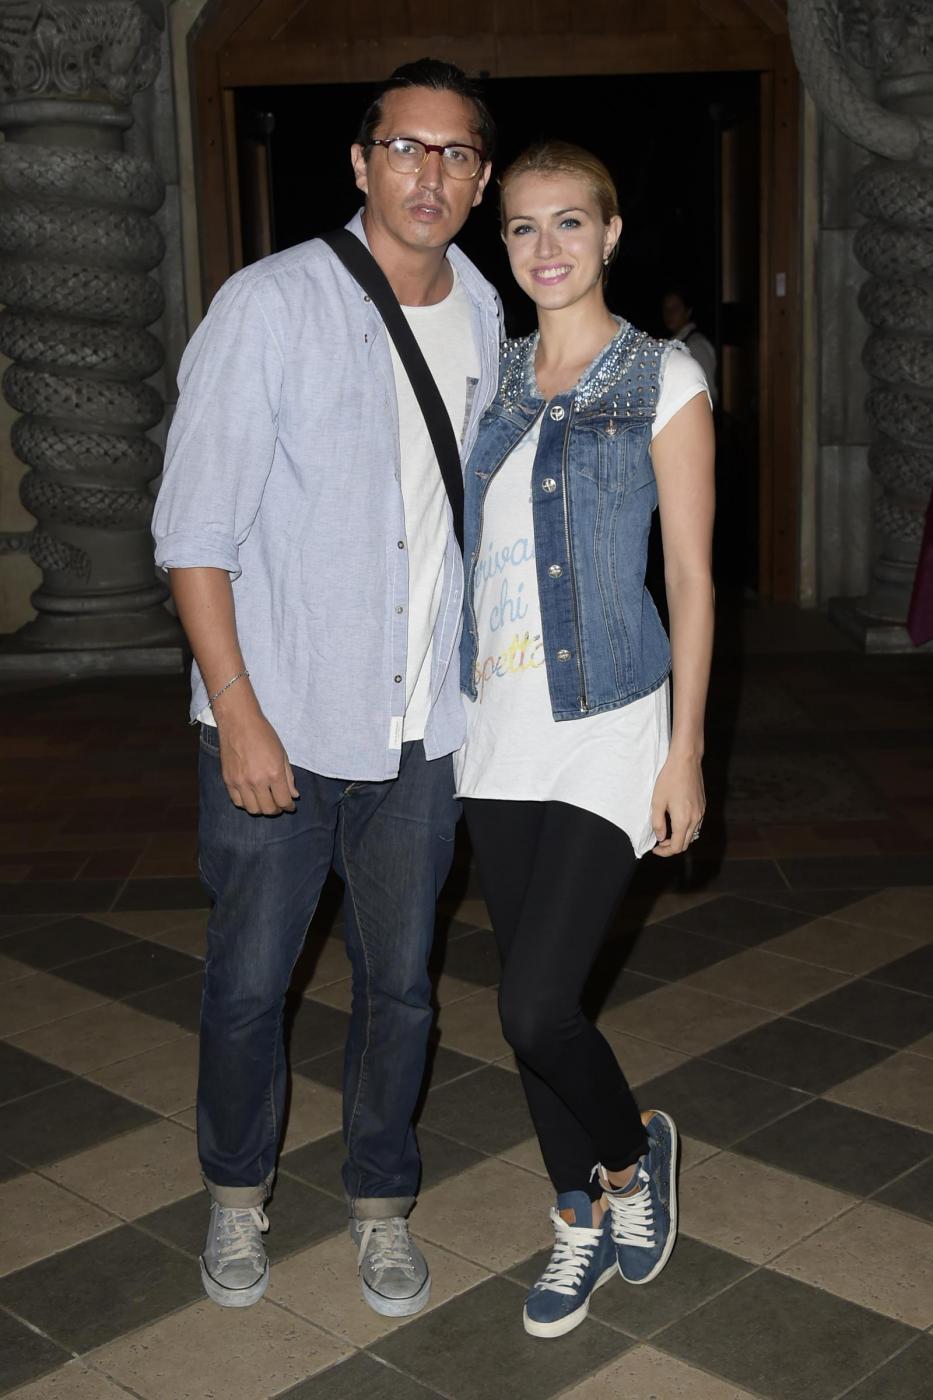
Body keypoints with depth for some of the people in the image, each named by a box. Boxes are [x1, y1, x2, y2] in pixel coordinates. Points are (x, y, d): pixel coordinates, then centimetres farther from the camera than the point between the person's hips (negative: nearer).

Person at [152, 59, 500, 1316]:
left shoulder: (484, 317, 5)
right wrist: (239, 716, -15)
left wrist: (477, 686, 15)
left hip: (421, 732, 4)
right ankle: (238, 1191, 35)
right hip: (279, 724, -4)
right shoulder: (272, 305, -12)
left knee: (399, 983, 13)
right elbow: (195, 531, -12)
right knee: (248, 983, 9)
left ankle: (382, 1205, 34)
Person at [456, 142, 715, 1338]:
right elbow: (472, 552, 13)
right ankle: (584, 1219, 31)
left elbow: (692, 577, -5)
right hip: (497, 723, 5)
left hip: (606, 724, -5)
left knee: (536, 1004, -11)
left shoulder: (664, 381, -4)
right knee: (529, 1002, 11)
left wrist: (684, 755, -8)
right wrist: (447, 713, 9)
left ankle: (634, 1149, 21)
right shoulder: (493, 380, 10)